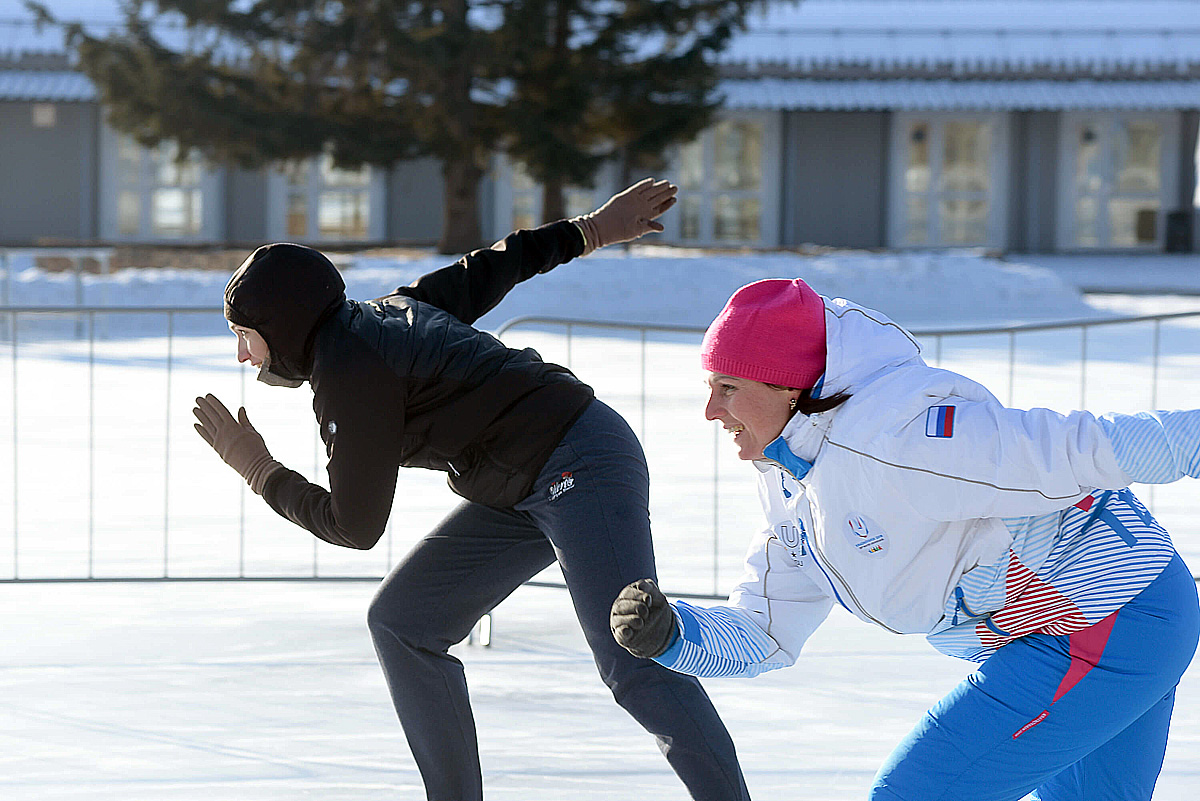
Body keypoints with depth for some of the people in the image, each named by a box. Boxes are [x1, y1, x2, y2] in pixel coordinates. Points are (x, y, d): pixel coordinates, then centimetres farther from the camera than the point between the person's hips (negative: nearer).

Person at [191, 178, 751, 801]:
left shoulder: (347, 374, -15)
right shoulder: (384, 313, 12)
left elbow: (356, 527, -9)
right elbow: (487, 269, 21)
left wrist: (261, 473, 3)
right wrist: (592, 229, 30)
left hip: (583, 469, -10)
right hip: (526, 490, 10)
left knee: (633, 667, -19)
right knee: (401, 623, 6)